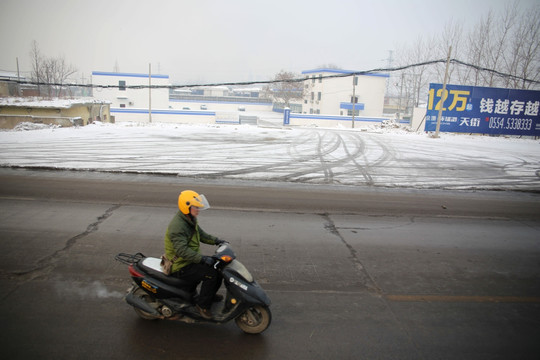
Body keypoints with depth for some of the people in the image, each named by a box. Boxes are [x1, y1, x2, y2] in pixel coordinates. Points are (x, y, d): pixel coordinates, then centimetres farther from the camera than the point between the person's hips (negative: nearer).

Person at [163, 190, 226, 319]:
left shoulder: (190, 220, 5)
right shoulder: (177, 226, -26)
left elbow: (201, 234, 16)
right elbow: (182, 250, -34)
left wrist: (216, 241, 1)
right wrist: (202, 258, -40)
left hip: (190, 259, 10)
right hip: (180, 266, -10)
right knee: (211, 274, -22)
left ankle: (210, 294, 30)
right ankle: (203, 304, -5)